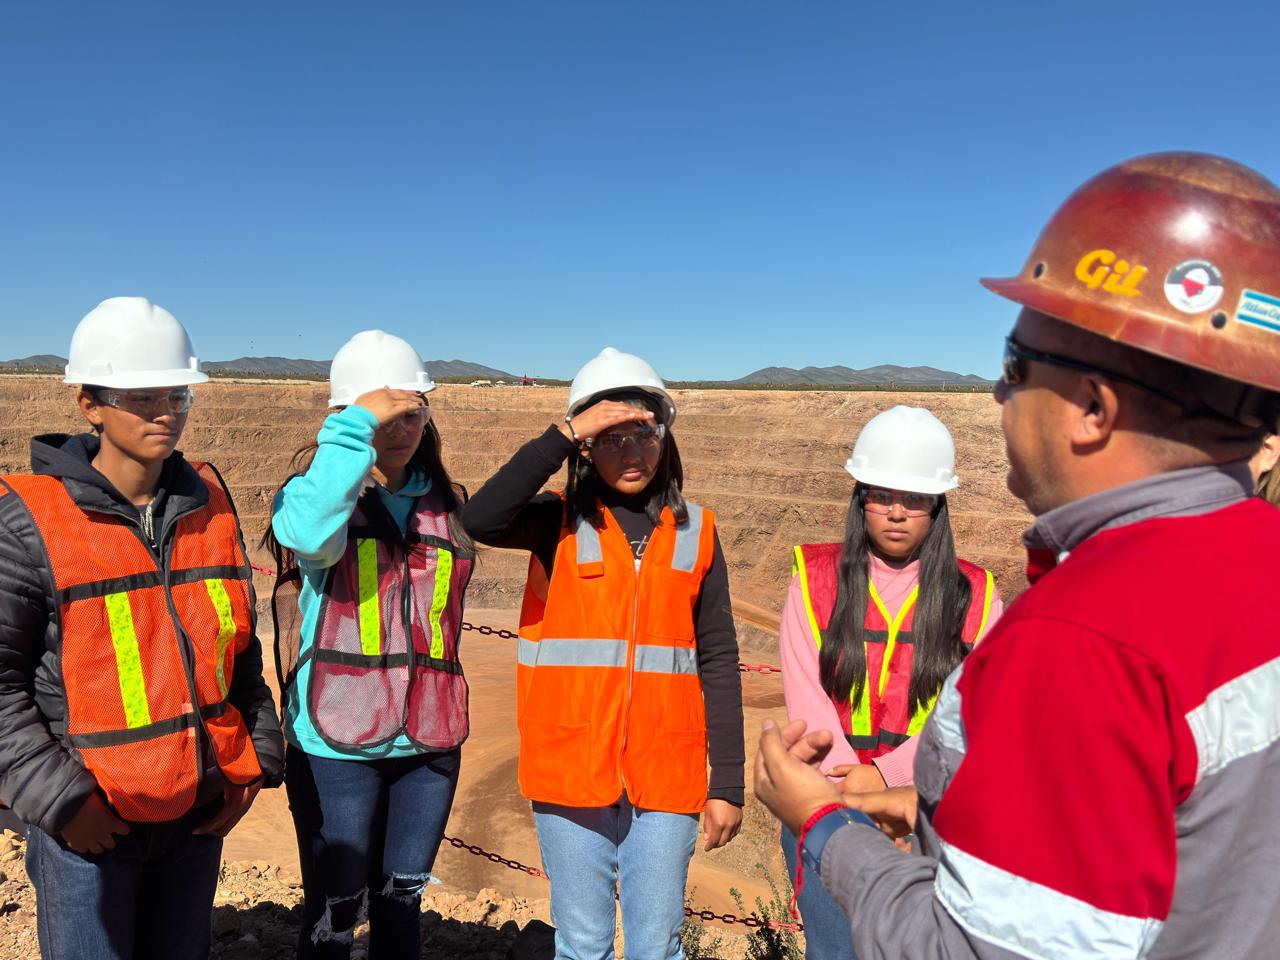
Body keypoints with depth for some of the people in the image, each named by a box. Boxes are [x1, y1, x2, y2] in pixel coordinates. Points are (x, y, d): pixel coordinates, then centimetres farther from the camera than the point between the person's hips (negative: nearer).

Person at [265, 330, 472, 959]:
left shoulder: (445, 503, 7)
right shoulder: (312, 488, -6)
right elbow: (311, 536, -31)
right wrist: (354, 426, -28)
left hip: (429, 742, 4)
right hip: (337, 743, -4)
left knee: (401, 902, 19)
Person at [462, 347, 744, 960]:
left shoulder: (694, 530, 4)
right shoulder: (560, 524, -1)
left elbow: (717, 660, 5)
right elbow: (478, 520, -23)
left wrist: (728, 783, 3)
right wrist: (562, 434, -22)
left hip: (665, 780, 1)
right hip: (571, 775, -1)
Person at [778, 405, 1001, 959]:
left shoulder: (973, 595, 2)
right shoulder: (816, 580, 0)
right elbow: (807, 702, -5)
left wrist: (887, 774, -16)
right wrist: (857, 794, -14)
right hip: (826, 809, 0)